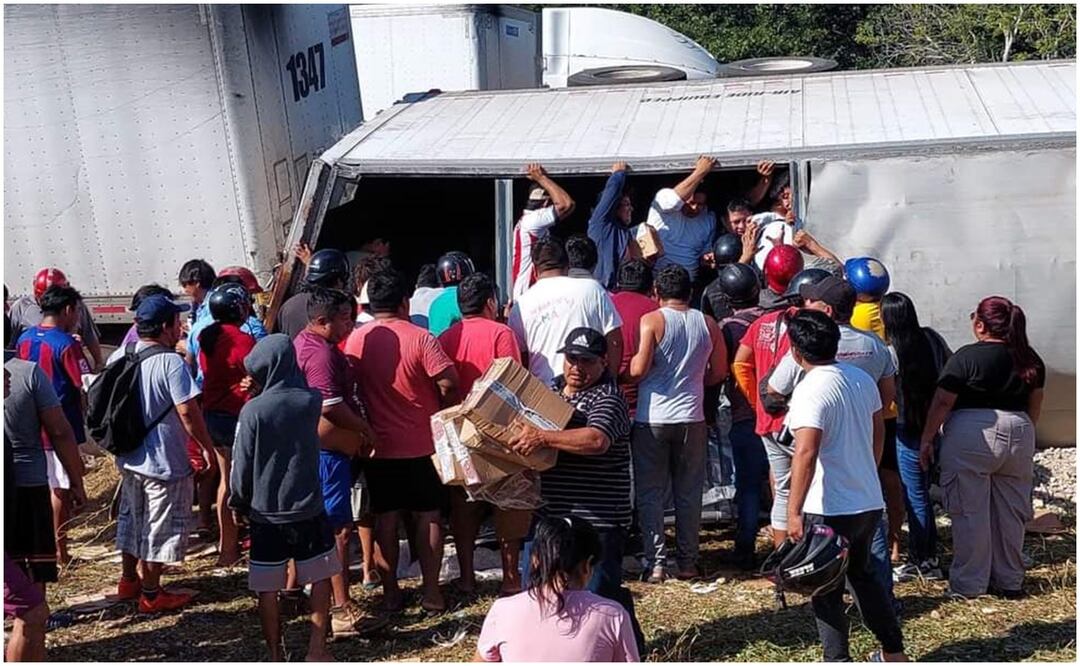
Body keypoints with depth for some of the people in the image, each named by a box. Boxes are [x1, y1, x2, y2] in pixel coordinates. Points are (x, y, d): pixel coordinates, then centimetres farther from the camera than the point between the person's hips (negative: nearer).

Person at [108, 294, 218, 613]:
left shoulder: (118, 357, 1)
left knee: (131, 518, 23)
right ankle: (151, 594, 16)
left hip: (128, 457, 8)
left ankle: (129, 581, 37)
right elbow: (188, 411, -23)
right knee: (160, 527, 6)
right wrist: (207, 447, -11)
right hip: (164, 462, -7)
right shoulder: (171, 363, -22)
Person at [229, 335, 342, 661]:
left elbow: (242, 464, -6)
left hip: (265, 514, -2)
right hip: (309, 510, 2)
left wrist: (237, 503, 7)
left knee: (267, 589, 10)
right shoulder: (313, 401, -7)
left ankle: (275, 654, 17)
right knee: (320, 579, 15)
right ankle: (316, 648, 16)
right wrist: (263, 393, 13)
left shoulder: (253, 410, -14)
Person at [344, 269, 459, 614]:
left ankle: (390, 592, 18)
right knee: (428, 516, 8)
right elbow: (448, 382, -20)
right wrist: (442, 406, 1)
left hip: (379, 445, 3)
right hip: (422, 444, -3)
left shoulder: (356, 339, -3)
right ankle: (431, 593, 11)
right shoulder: (420, 338, -14)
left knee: (386, 518, 11)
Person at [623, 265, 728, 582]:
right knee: (689, 493, 12)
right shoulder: (707, 324, 4)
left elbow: (638, 369, -16)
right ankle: (687, 562, 16)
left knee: (650, 494, 5)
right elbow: (719, 372, 8)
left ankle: (655, 563, 4)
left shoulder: (652, 320, -8)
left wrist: (623, 376, 4)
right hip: (691, 418, 3)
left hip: (651, 418, -3)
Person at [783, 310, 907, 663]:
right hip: (870, 502, 8)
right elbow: (878, 432, 16)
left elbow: (806, 453, -28)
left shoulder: (810, 390, -20)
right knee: (862, 574, 24)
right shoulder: (863, 379, 5)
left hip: (829, 509, -8)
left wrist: (794, 511, -26)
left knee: (826, 590, 7)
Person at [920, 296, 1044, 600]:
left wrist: (926, 438, -3)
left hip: (970, 437, -5)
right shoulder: (1030, 360, 6)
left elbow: (942, 402, -12)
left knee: (971, 512, 3)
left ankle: (968, 584, 10)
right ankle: (1010, 581, 24)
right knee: (1010, 512, 14)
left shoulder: (967, 356, -11)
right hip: (1019, 436, 6)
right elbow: (1034, 406, 14)